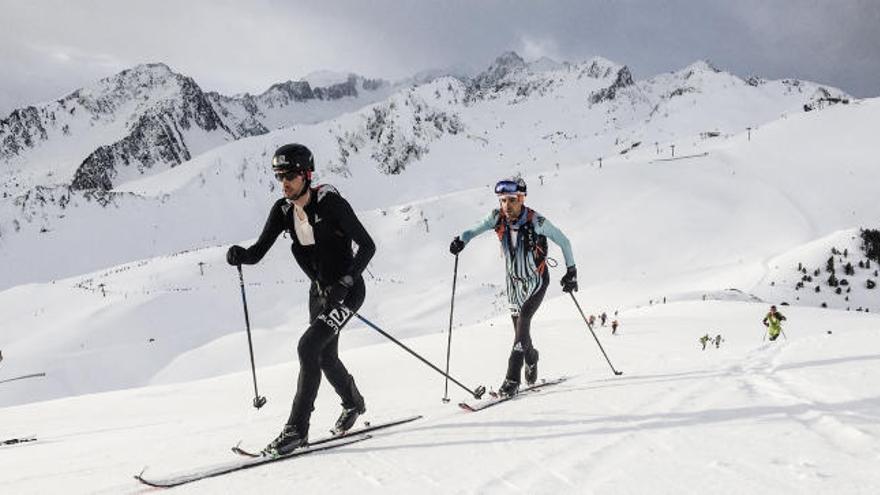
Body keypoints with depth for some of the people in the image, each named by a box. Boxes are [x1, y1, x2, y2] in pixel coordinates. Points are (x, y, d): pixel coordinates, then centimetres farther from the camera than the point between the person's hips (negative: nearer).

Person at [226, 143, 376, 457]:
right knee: (325, 357, 19)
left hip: (347, 290, -7)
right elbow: (258, 252, -4)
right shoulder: (283, 210, -4)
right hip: (320, 290, 7)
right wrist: (240, 256, -27)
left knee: (308, 346, -21)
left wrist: (345, 283, -30)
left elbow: (367, 246, -20)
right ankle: (353, 403, 49)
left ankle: (297, 428, -11)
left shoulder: (331, 203, -21)